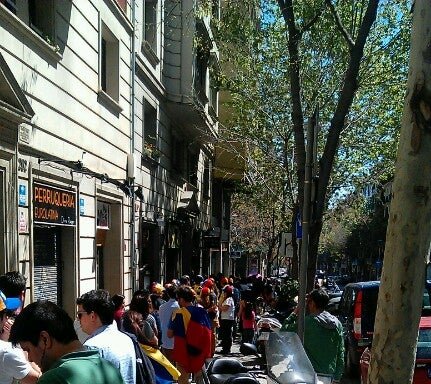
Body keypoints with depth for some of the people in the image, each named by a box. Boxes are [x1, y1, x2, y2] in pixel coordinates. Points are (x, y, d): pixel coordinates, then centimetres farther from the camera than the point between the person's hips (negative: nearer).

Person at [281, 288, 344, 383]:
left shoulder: (308, 322, -15)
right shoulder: (337, 323, 3)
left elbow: (284, 330, -5)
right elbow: (340, 354, 6)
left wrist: (295, 313, 3)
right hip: (330, 375, 5)